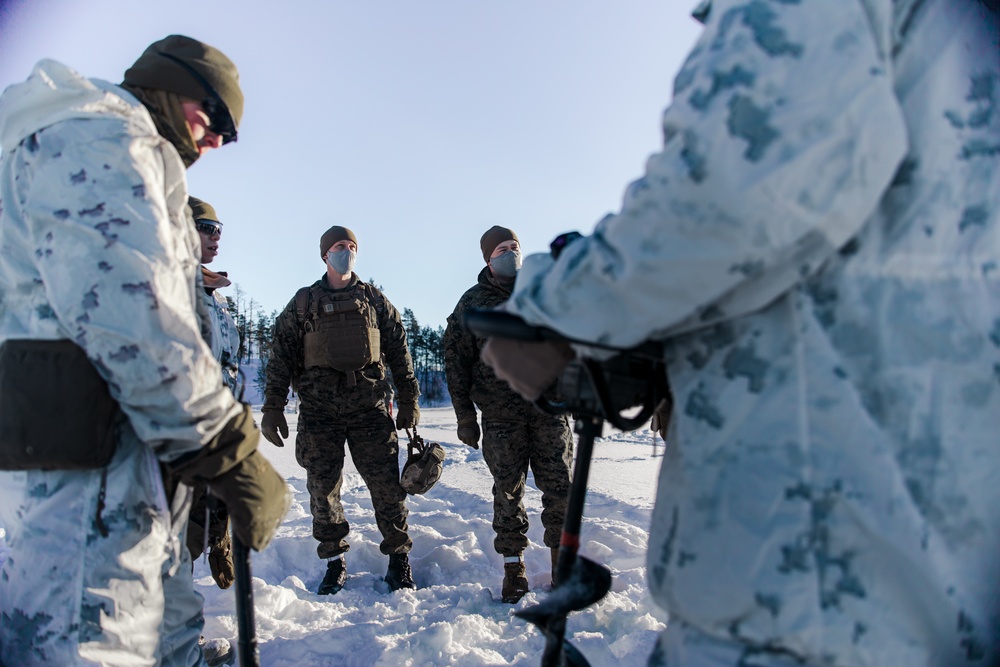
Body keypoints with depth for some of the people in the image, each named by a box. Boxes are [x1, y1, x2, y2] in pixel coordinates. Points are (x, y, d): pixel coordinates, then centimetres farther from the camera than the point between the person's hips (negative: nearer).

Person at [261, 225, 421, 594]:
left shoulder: (374, 300, 13)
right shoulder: (303, 302, 11)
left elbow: (399, 353, 13)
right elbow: (280, 356, 9)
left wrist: (408, 401, 7)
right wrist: (272, 407, 3)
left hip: (370, 407, 0)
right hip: (319, 409, 1)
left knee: (386, 484, -3)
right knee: (323, 487, 4)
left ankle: (399, 559, 11)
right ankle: (334, 562, 19)